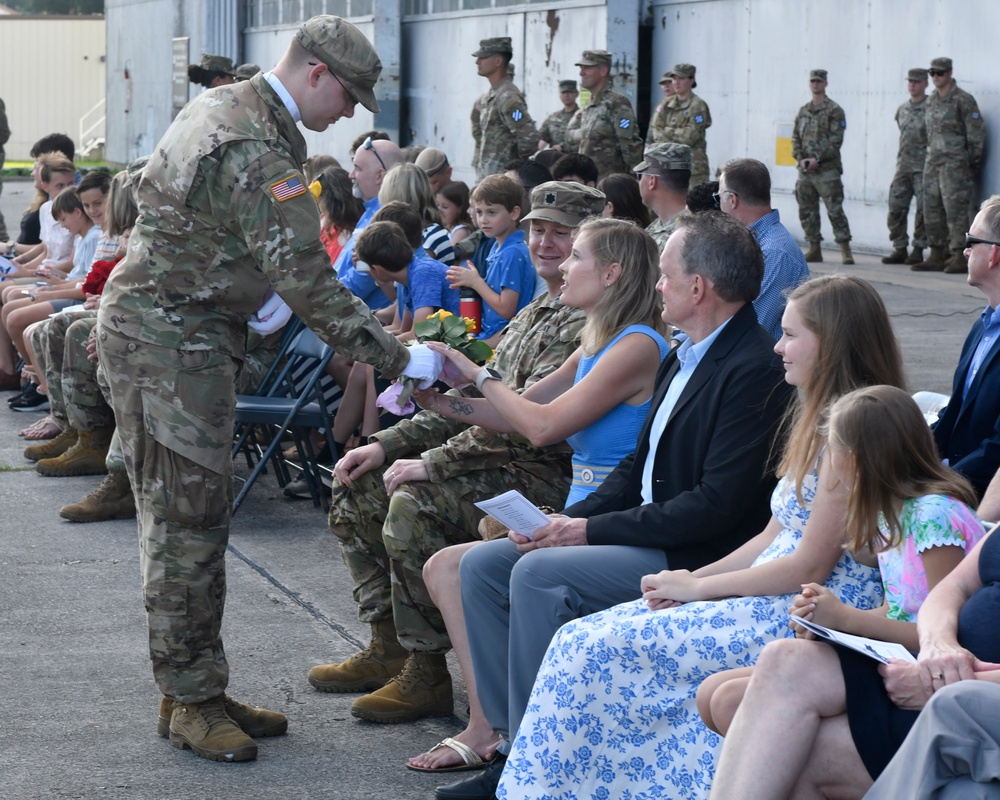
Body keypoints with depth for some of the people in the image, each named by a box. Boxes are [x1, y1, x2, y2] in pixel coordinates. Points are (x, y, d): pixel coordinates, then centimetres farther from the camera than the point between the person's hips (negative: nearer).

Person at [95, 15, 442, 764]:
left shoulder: (221, 106, 10)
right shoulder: (257, 155, -23)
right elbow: (312, 286, -25)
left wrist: (255, 303, 22)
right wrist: (399, 360, -20)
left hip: (170, 327, 11)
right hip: (167, 340, -11)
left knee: (199, 517, 13)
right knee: (187, 523, -5)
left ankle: (197, 691, 19)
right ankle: (192, 701, 3)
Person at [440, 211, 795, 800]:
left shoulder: (755, 370, -17)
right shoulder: (686, 359, 15)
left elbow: (719, 504, -22)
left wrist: (595, 530, -18)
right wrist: (574, 520, 0)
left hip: (697, 555, -10)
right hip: (648, 533, 10)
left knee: (539, 574, -25)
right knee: (483, 565, 1)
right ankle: (516, 743, 1)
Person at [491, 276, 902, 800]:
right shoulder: (817, 419, 16)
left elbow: (810, 566, -18)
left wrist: (697, 587, -9)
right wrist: (694, 578, 2)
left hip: (802, 617, -10)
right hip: (769, 597, 10)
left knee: (592, 647, -14)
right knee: (588, 637, -3)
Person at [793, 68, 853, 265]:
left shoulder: (834, 110, -3)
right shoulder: (803, 111, 15)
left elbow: (835, 140, -10)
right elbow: (795, 137, 12)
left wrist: (817, 159, -16)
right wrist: (801, 159, -5)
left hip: (827, 170, -6)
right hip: (805, 170, 6)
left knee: (835, 210, -9)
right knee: (807, 211, 7)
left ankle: (845, 250, -7)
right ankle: (814, 249, 15)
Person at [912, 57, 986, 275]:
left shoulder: (963, 100, -8)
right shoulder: (932, 100, 14)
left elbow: (977, 132, -8)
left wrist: (975, 161, -9)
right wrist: (931, 155, 17)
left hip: (955, 163, -8)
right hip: (933, 161, 8)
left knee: (956, 209, -10)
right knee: (932, 210, 7)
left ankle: (960, 257, -9)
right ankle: (937, 256, 13)